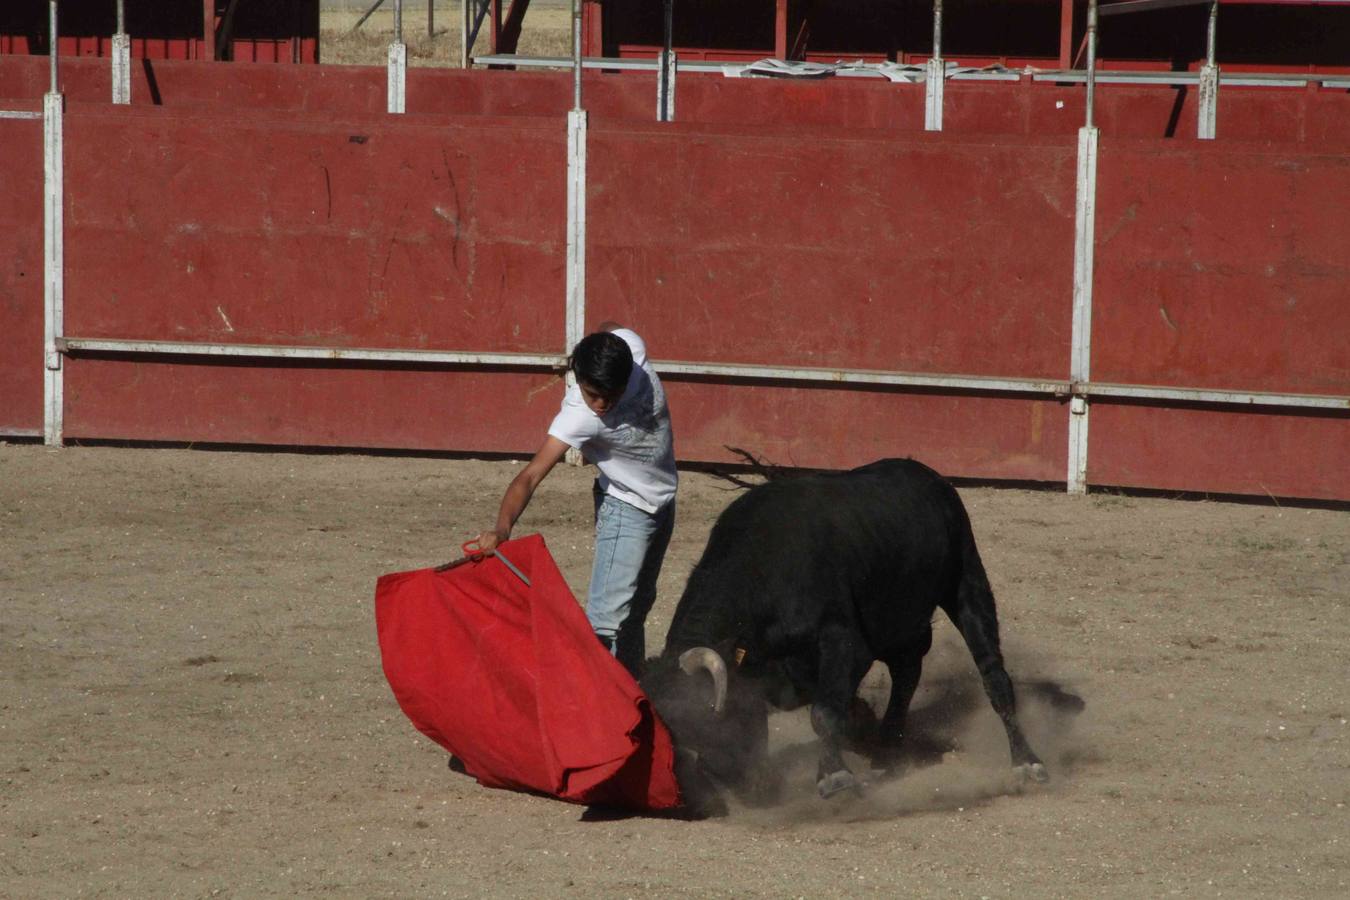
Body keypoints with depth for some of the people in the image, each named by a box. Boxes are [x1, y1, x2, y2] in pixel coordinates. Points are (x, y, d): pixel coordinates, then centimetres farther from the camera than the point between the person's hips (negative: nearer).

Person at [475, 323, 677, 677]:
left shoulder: (629, 345, -24)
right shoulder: (579, 418, -36)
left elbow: (610, 328, 2)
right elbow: (531, 475, -44)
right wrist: (502, 528, -59)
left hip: (663, 500, 6)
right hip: (626, 507, -6)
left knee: (638, 603, 19)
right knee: (608, 616, -20)